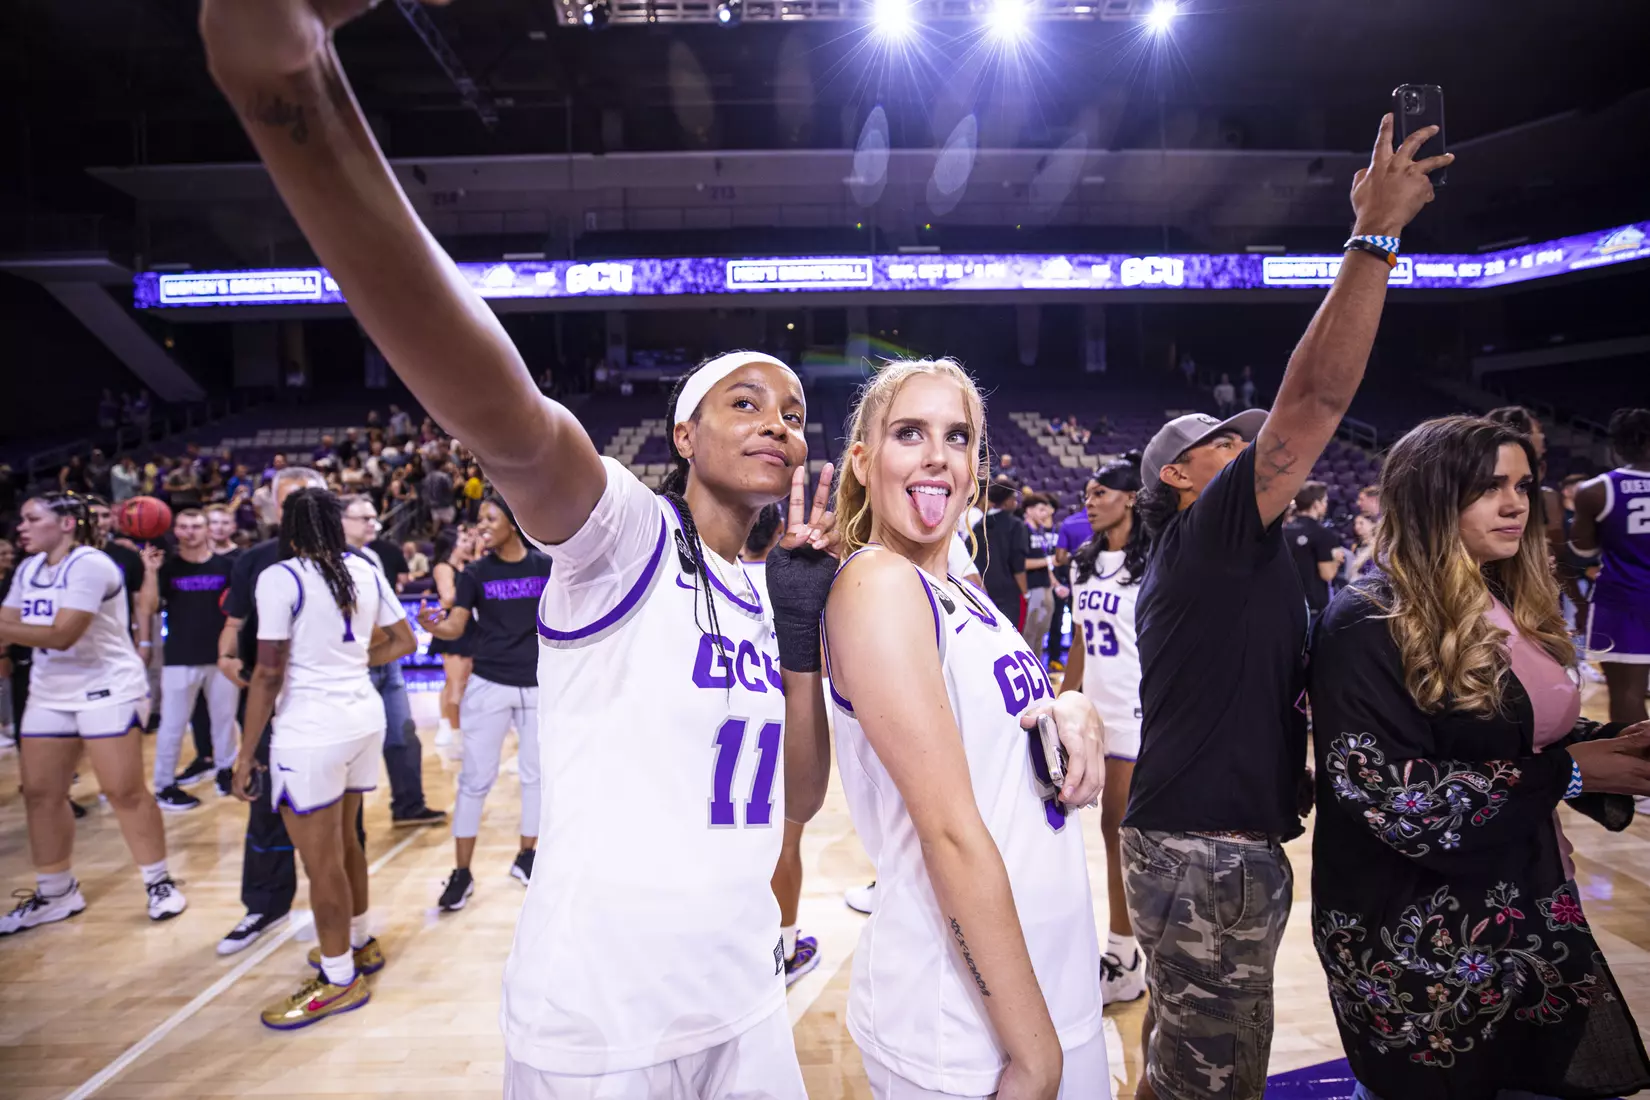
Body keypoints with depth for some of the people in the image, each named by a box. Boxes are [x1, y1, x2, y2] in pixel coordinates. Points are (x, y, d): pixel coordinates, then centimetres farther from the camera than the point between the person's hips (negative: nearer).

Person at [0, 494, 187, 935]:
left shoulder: (90, 564, -17)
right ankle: (55, 893, 23)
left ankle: (160, 882, 10)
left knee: (124, 792, -4)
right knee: (40, 794, 8)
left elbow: (62, 635, -24)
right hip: (48, 694, 8)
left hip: (108, 692, -8)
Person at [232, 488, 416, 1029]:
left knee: (322, 861, 5)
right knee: (344, 840, 23)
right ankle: (360, 942, 38)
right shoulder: (365, 570, 6)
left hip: (310, 734, -7)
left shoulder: (280, 578, -11)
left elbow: (269, 673, -14)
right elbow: (404, 641, 12)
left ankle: (339, 977, 19)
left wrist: (246, 753, -8)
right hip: (365, 718, 7)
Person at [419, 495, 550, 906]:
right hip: (488, 684, -1)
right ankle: (462, 873, 13)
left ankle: (525, 857, 29)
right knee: (475, 778, 2)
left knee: (537, 775, 12)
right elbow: (456, 627, -10)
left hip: (538, 686, 1)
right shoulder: (476, 572, -3)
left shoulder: (546, 566, -2)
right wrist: (433, 625, -30)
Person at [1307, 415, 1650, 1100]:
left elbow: (1528, 739, 12)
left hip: (1531, 919, 8)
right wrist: (1566, 772, -19)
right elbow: (1400, 803, -24)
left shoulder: (1512, 608, 6)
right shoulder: (1368, 625, -20)